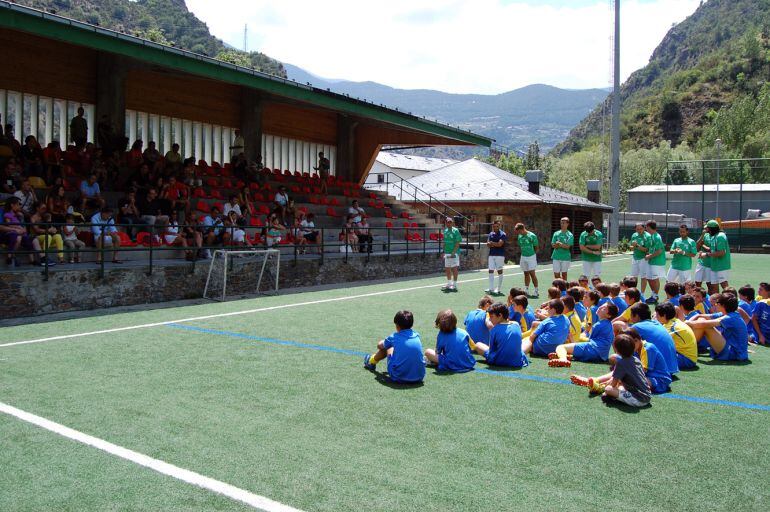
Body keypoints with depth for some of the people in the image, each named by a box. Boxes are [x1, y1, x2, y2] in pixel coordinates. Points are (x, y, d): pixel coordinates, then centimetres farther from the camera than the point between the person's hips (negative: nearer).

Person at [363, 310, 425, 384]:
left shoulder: (394, 337, -2)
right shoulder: (417, 336, 8)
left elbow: (379, 346, 20)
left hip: (399, 378, -3)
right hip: (419, 378, 3)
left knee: (386, 347, 19)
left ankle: (371, 362, 46)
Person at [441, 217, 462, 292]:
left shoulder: (455, 231, -7)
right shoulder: (445, 231, 12)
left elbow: (458, 243, -11)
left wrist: (454, 252, -19)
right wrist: (444, 252, 15)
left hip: (454, 253, -7)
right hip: (447, 253, 7)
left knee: (454, 268, -3)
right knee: (447, 269, 11)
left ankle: (454, 285, 3)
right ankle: (449, 284, 22)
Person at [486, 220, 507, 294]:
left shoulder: (502, 234, -7)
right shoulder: (491, 234, 11)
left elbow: (500, 244, -19)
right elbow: (488, 244, 4)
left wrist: (492, 243, -8)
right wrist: (495, 244, -13)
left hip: (500, 255, -5)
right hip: (491, 255, 5)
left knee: (499, 271, 2)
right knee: (491, 271, 3)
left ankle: (498, 289, 7)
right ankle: (491, 288, 8)